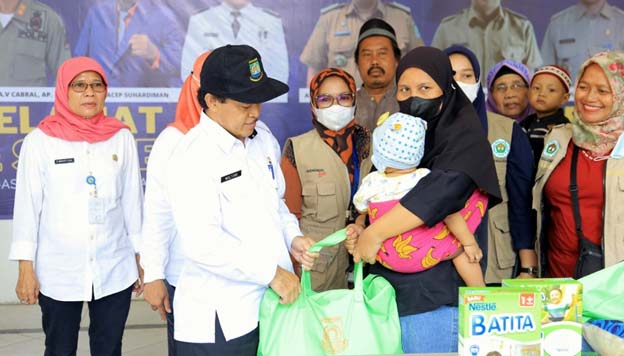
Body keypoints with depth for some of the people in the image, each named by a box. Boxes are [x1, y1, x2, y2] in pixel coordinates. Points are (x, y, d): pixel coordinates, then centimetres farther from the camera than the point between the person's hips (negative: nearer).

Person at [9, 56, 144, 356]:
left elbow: (133, 201, 6)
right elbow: (27, 206, -1)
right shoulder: (40, 140, -4)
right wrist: (26, 267, -4)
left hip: (115, 270, 1)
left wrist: (142, 258, 7)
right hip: (58, 273, -1)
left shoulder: (122, 138, 2)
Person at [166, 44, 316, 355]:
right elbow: (202, 244, -24)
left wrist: (291, 237, 0)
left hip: (272, 303, 7)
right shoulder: (192, 158, -17)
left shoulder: (263, 137, 7)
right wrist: (271, 272, -18)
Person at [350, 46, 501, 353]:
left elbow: (443, 190, -26)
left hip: (434, 292, -6)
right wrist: (360, 228, -5)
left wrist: (375, 233, -24)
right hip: (386, 285, 6)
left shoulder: (463, 135, -8)